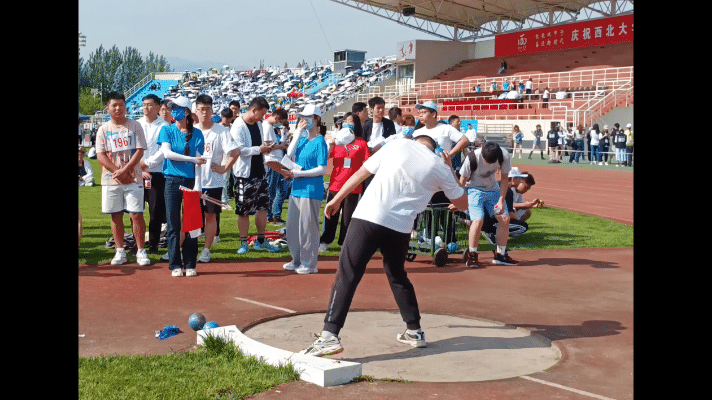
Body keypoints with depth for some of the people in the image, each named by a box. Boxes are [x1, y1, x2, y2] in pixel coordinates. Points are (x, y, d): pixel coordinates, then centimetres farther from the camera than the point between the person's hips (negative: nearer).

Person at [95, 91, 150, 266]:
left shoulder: (135, 126, 4)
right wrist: (118, 173, -12)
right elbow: (100, 155, -1)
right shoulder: (103, 129, 6)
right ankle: (120, 251, 14)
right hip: (111, 180, 2)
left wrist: (124, 170, -14)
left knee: (137, 215, -5)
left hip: (133, 179, -2)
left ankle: (141, 251, 4)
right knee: (116, 216, 6)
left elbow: (139, 151, -4)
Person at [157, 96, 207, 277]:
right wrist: (191, 159, -14)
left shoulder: (196, 133, 7)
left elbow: (198, 161, 3)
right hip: (173, 181, 0)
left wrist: (197, 184, -7)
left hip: (190, 181, 1)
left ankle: (190, 265, 10)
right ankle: (175, 265, 8)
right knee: (173, 225, 1)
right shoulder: (167, 130, 7)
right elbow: (167, 153, -7)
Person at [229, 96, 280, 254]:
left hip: (259, 172, 8)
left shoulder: (258, 124, 13)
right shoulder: (238, 126, -15)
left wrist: (266, 148, 8)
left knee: (263, 206, 10)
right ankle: (243, 243, 12)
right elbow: (239, 150, -23)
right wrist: (260, 149, -19)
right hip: (244, 174, -8)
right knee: (244, 211, 1)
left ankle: (261, 241, 22)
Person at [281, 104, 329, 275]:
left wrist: (298, 173, -18)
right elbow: (290, 153, -3)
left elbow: (322, 169, -14)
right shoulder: (302, 139, 12)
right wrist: (298, 132, -5)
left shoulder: (319, 142, -9)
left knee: (308, 227, -2)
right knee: (292, 227, 13)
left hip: (311, 189, -8)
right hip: (297, 188, 8)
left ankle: (309, 263, 8)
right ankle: (297, 260, 25)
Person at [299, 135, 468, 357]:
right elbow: (462, 203, 23)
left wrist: (337, 199, 21)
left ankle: (329, 335, -15)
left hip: (367, 219, -2)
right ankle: (415, 331, 30)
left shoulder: (397, 145, 10)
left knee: (346, 276, -4)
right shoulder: (440, 168, 12)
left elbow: (360, 174, 11)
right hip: (400, 227, 3)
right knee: (398, 276, 25)